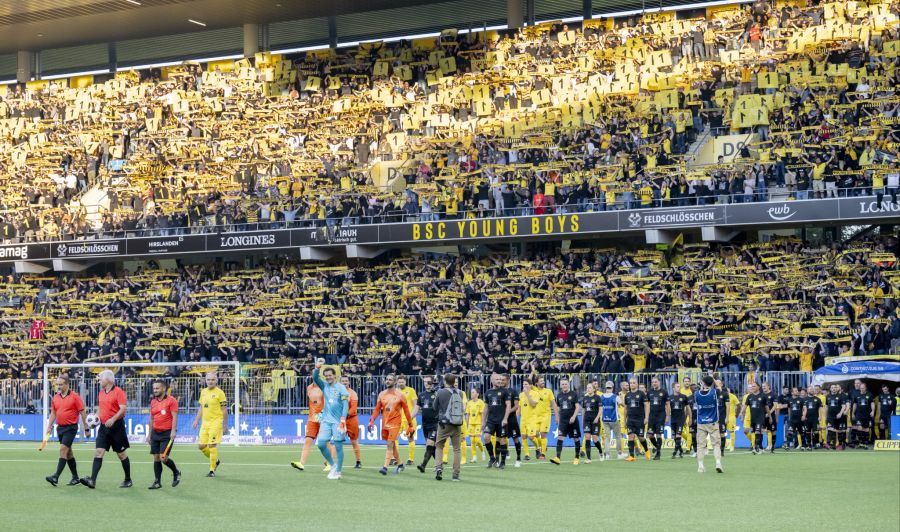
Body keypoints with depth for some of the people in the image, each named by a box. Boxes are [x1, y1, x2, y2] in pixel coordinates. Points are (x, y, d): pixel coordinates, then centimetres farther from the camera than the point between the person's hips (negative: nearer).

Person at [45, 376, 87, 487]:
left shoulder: (74, 396, -9)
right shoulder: (55, 397, 9)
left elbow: (83, 412, -7)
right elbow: (53, 413, 15)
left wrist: (86, 428, -7)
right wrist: (49, 426, 5)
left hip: (71, 427, -7)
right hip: (60, 427, 7)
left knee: (63, 449, -16)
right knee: (68, 453, 11)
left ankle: (56, 477, -21)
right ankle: (75, 478, 18)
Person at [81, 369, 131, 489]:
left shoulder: (118, 391, -10)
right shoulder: (101, 393, 13)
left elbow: (123, 409, -18)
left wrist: (113, 419, -29)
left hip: (116, 426, -6)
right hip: (104, 426, 6)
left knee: (121, 454, 4)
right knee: (98, 452, -6)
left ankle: (128, 480, 17)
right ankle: (92, 480, -14)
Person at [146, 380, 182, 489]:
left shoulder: (171, 400, -6)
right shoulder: (153, 402, 13)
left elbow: (174, 417, -11)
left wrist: (173, 431, -21)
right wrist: (149, 434, 18)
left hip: (167, 433, -6)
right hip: (155, 433, 6)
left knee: (163, 458, -12)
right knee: (156, 458, 3)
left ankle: (176, 473, 14)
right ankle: (157, 482, 7)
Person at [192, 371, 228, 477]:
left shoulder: (219, 393, -7)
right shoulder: (203, 392, 12)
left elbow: (224, 410, -6)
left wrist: (225, 425, -8)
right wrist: (196, 421, 16)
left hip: (216, 422, -7)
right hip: (205, 422, 7)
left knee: (212, 446, -9)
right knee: (201, 446, 4)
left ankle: (212, 470, 1)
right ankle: (216, 461, 27)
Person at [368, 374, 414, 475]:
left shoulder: (400, 395, -5)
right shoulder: (382, 394, 6)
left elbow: (406, 410, -2)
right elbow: (377, 409, 7)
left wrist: (410, 425, -1)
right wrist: (372, 421, -4)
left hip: (395, 423, -5)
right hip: (385, 423, 5)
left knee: (390, 444, -14)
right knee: (392, 445, 14)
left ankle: (385, 467, -18)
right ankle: (400, 464, 29)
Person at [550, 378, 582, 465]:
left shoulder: (573, 394, -4)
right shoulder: (559, 395, 9)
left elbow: (578, 407, -9)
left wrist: (574, 416, -20)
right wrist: (557, 418, 12)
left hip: (572, 421, -3)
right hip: (563, 420, 3)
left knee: (576, 439, 6)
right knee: (560, 438, -10)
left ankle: (577, 458, 18)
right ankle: (558, 458, -18)